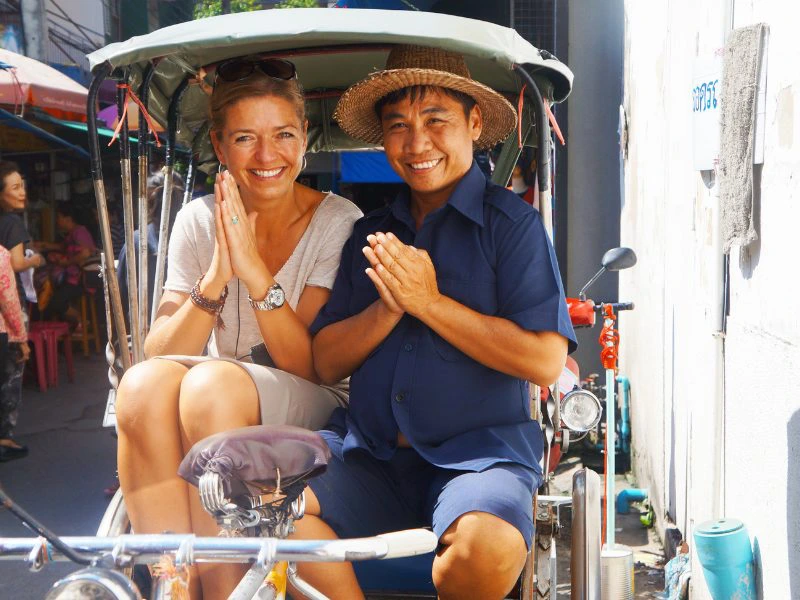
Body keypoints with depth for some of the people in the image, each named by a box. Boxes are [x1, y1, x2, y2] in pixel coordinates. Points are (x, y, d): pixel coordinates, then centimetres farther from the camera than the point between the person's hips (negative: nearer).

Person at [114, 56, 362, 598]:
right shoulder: (199, 220, 3)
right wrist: (216, 278, -21)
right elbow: (160, 353, -5)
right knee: (143, 383, -29)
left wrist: (255, 271, -24)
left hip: (312, 410, -3)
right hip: (215, 412, 3)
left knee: (212, 384, -33)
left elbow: (309, 365, -12)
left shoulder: (337, 221, -6)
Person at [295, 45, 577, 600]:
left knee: (488, 547, -33)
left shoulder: (512, 223, 1)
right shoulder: (370, 234, 15)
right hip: (368, 451, 4)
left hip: (476, 450, -3)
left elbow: (545, 361, -10)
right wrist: (386, 309, -8)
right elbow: (325, 363, 10)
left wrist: (429, 303, -12)